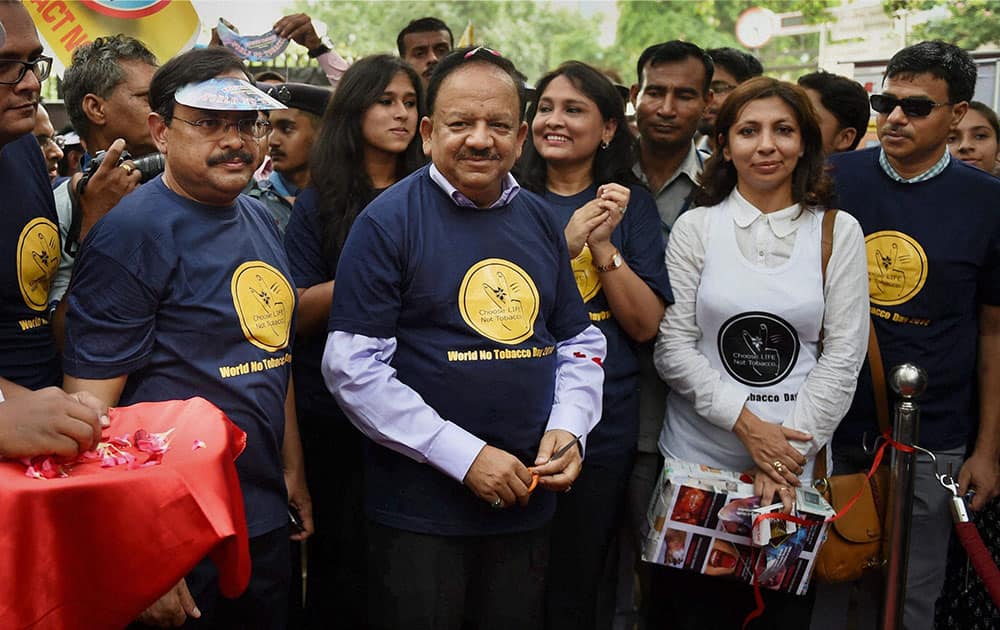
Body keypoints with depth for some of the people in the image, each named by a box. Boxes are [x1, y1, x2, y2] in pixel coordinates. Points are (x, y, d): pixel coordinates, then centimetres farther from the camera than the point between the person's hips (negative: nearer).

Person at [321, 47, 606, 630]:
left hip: (528, 501, 5)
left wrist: (569, 429, -5)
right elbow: (353, 368, -16)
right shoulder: (387, 223, -11)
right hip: (419, 510, -5)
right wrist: (465, 455, -18)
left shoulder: (540, 221, 6)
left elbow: (581, 342, 13)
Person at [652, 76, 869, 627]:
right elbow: (672, 345, -4)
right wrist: (746, 423, -14)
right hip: (698, 453, 0)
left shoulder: (838, 232, 2)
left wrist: (792, 448, -10)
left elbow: (845, 354, -2)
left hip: (798, 460, 1)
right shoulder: (695, 228, 0)